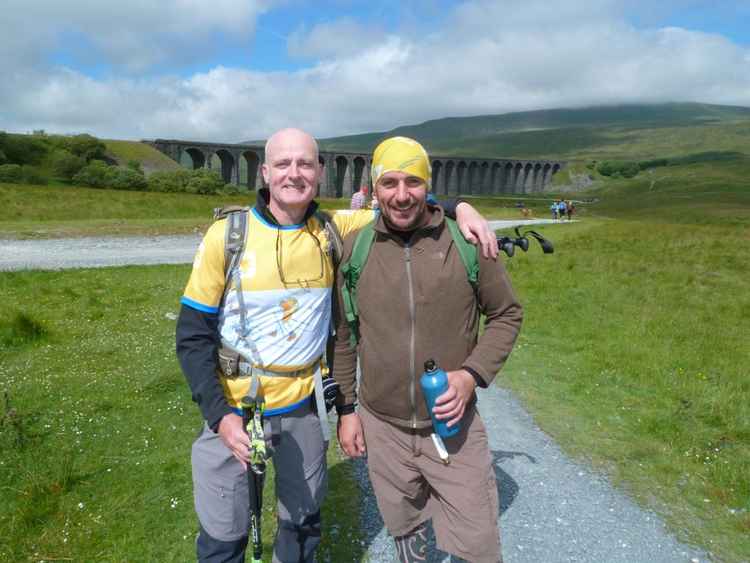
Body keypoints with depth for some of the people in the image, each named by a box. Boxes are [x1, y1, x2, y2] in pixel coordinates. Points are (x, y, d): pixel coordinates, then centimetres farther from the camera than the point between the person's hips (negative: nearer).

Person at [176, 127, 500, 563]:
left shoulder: (333, 231, -5)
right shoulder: (227, 235, -12)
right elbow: (193, 334, -8)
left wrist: (459, 207, -11)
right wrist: (220, 415, -17)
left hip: (302, 408, 2)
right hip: (232, 411, -2)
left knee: (303, 524, 21)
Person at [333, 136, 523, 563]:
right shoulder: (354, 249, -5)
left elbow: (507, 314, 0)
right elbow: (344, 335, 4)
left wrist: (472, 374, -14)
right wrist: (346, 408, 6)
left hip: (454, 427, -1)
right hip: (382, 427, 2)